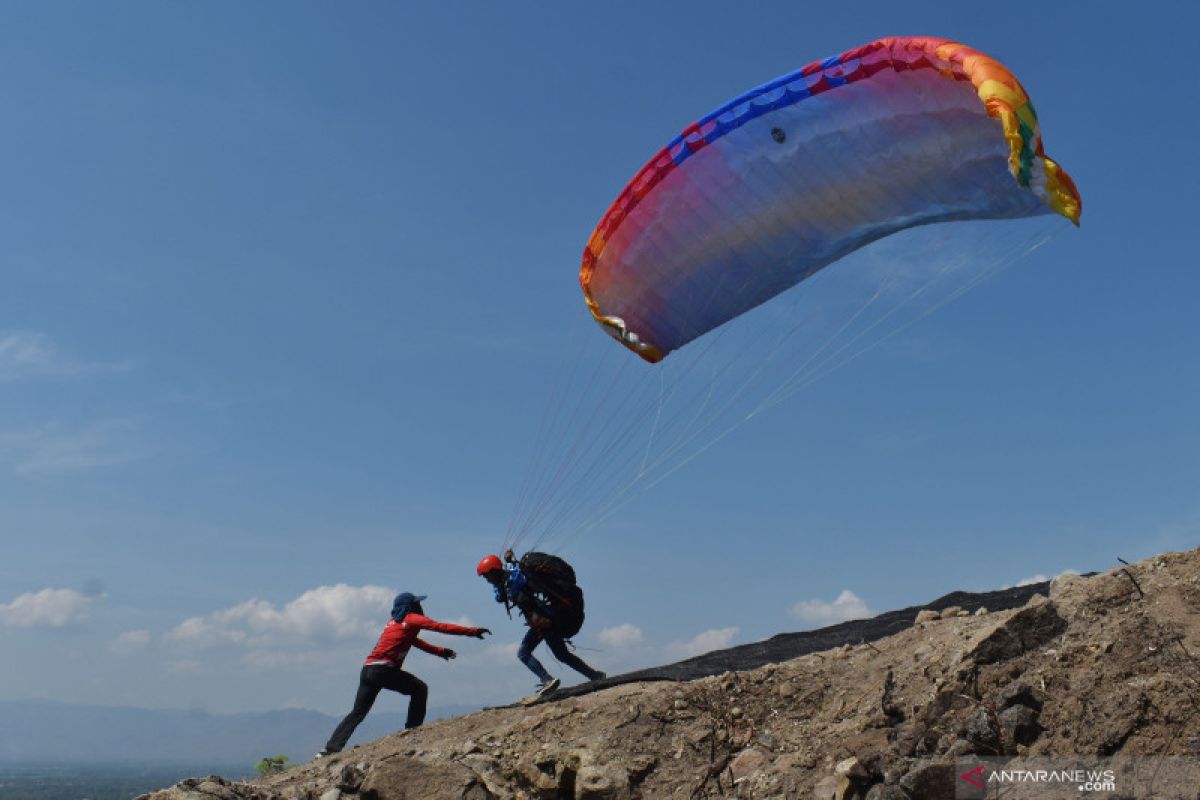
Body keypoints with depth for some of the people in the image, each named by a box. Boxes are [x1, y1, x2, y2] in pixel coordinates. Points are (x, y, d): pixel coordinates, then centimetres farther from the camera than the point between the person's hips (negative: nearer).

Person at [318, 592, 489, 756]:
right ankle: (412, 730, 4)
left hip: (367, 670, 8)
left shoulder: (393, 622, 28)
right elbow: (441, 627, -1)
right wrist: (473, 631, 1)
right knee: (420, 689, 7)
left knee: (357, 713, 9)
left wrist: (440, 651, 36)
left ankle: (331, 748, -1)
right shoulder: (411, 619, 4)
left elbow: (416, 641, 38)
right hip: (383, 669, -8)